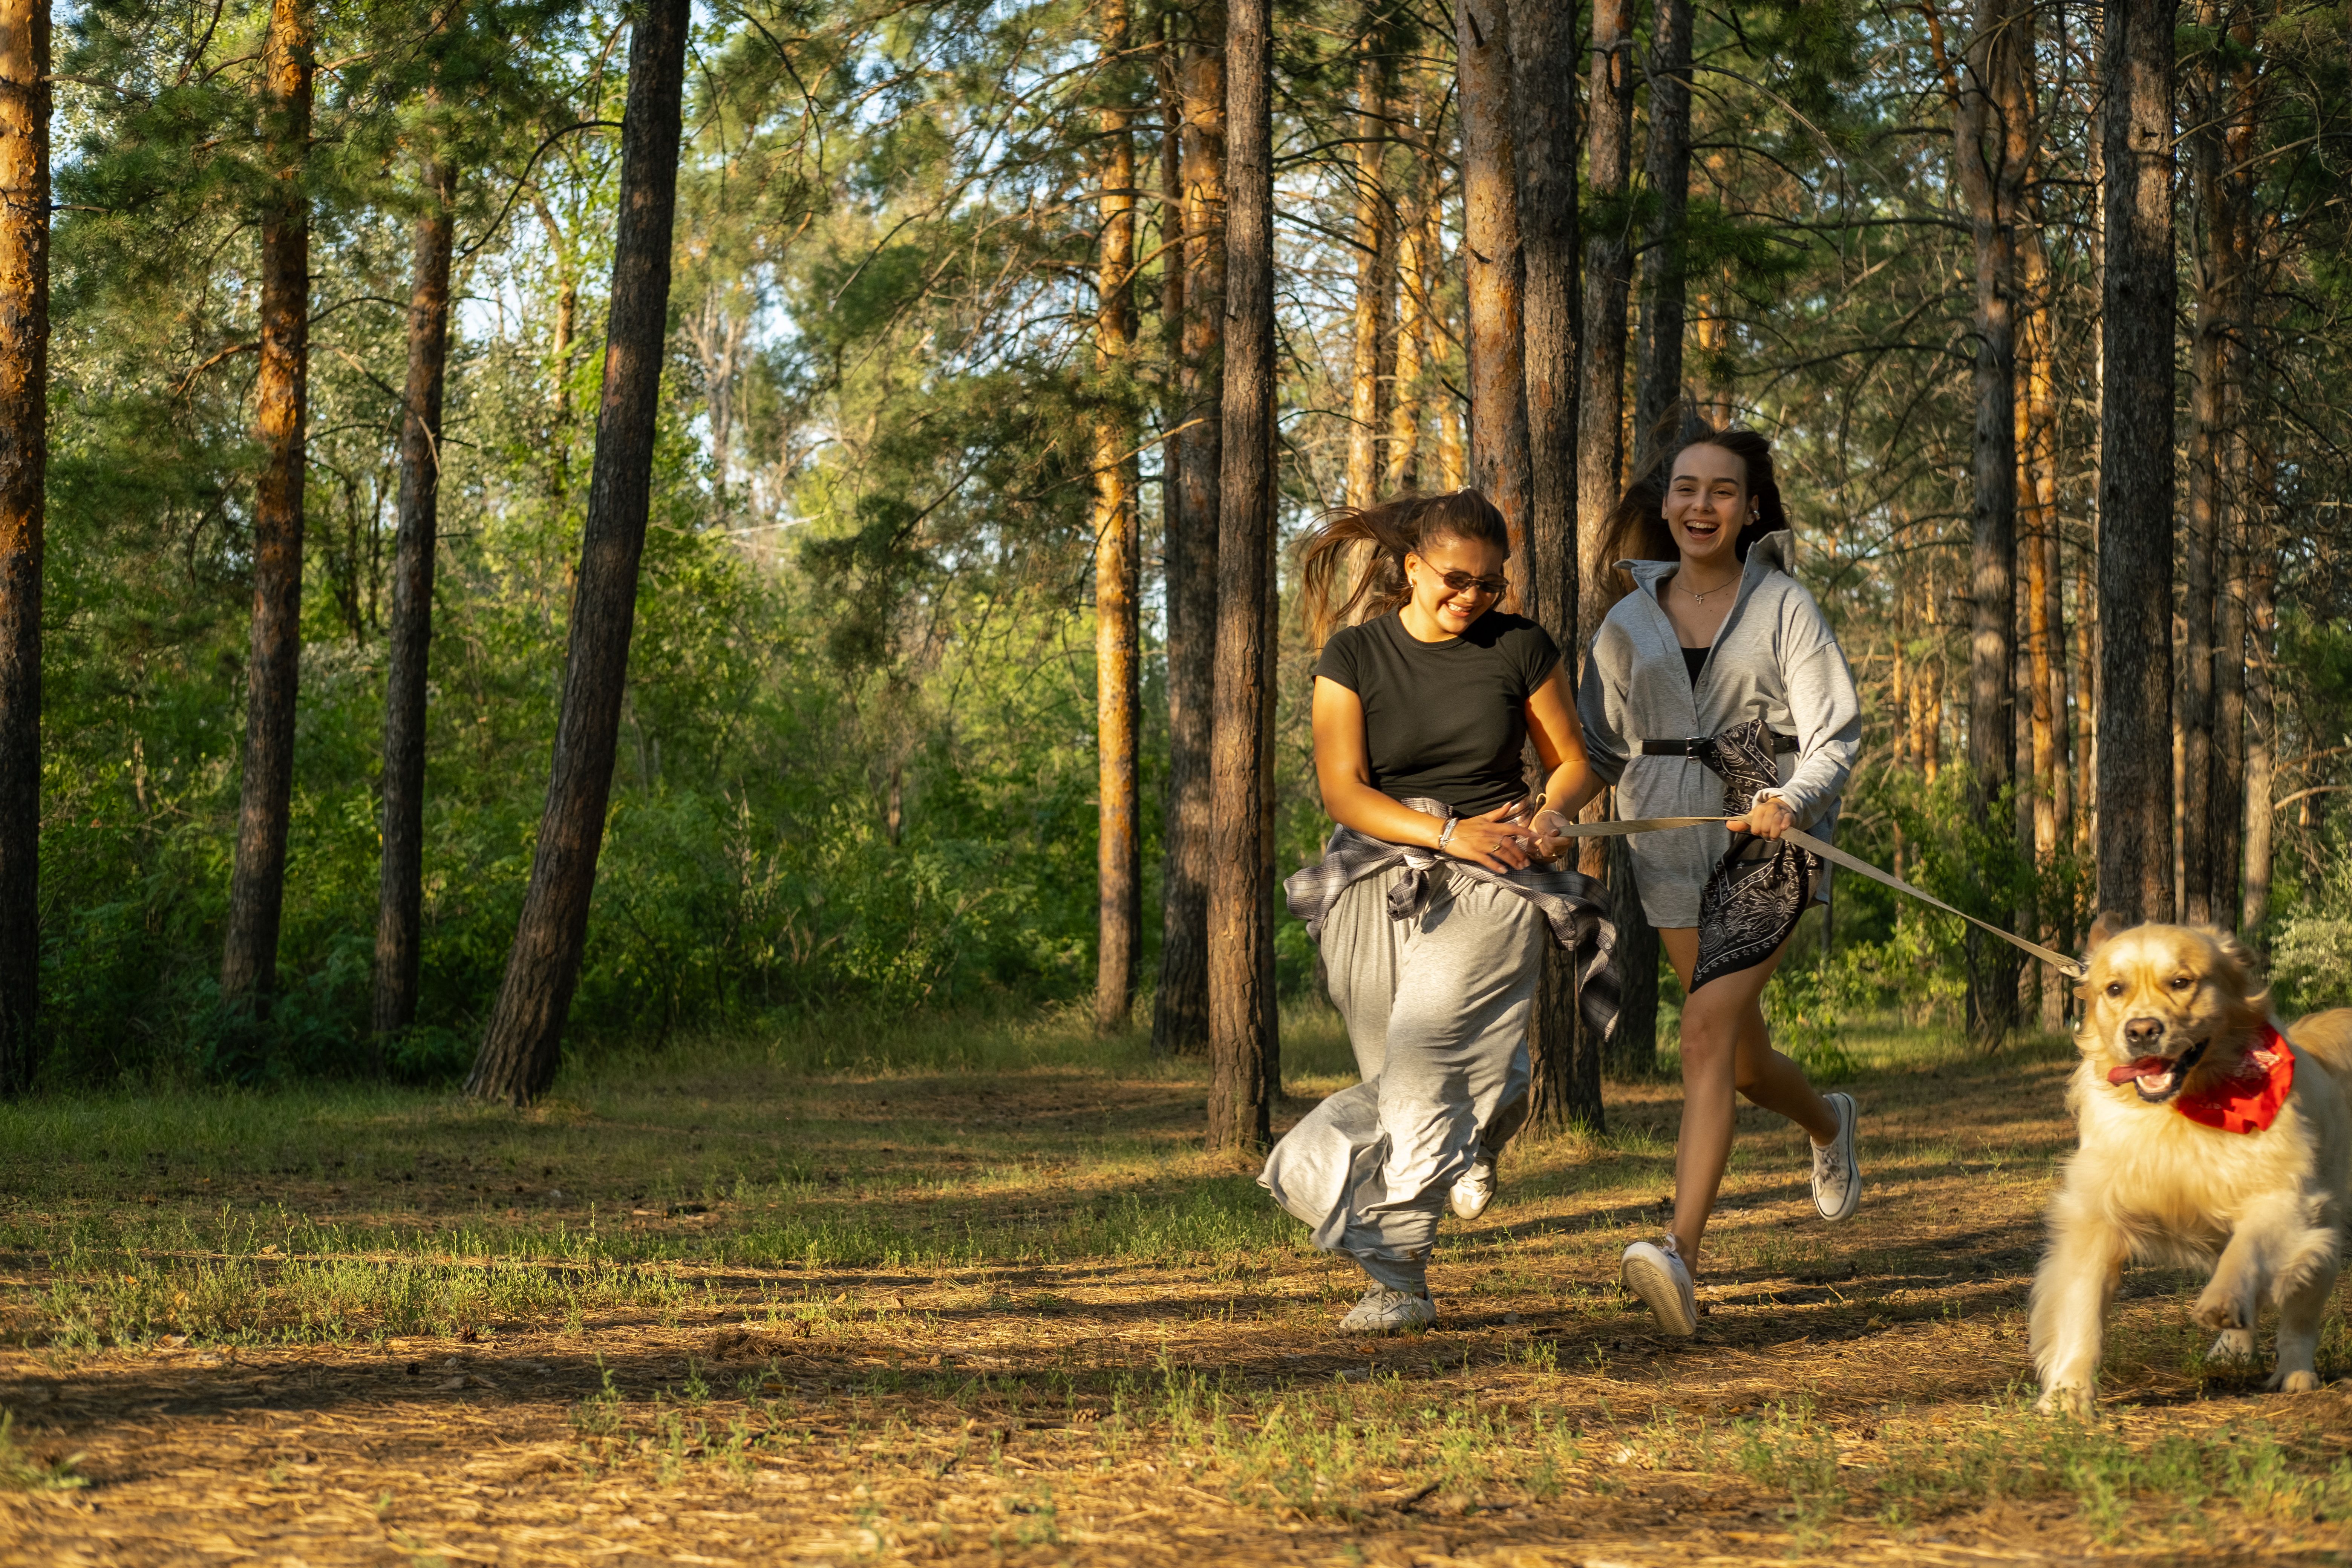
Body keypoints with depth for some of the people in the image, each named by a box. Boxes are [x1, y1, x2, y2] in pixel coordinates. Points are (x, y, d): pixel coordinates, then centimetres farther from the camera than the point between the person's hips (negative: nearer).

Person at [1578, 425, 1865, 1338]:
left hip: (1765, 841, -5)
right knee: (1743, 1058, 15)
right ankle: (1828, 1125, 51)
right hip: (1669, 843, 5)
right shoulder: (1630, 623, 9)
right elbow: (1599, 748, 14)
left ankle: (1681, 1260, -30)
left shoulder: (1784, 606, -1)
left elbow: (1834, 734, -6)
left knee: (1707, 1035, -21)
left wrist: (1791, 801, -25)